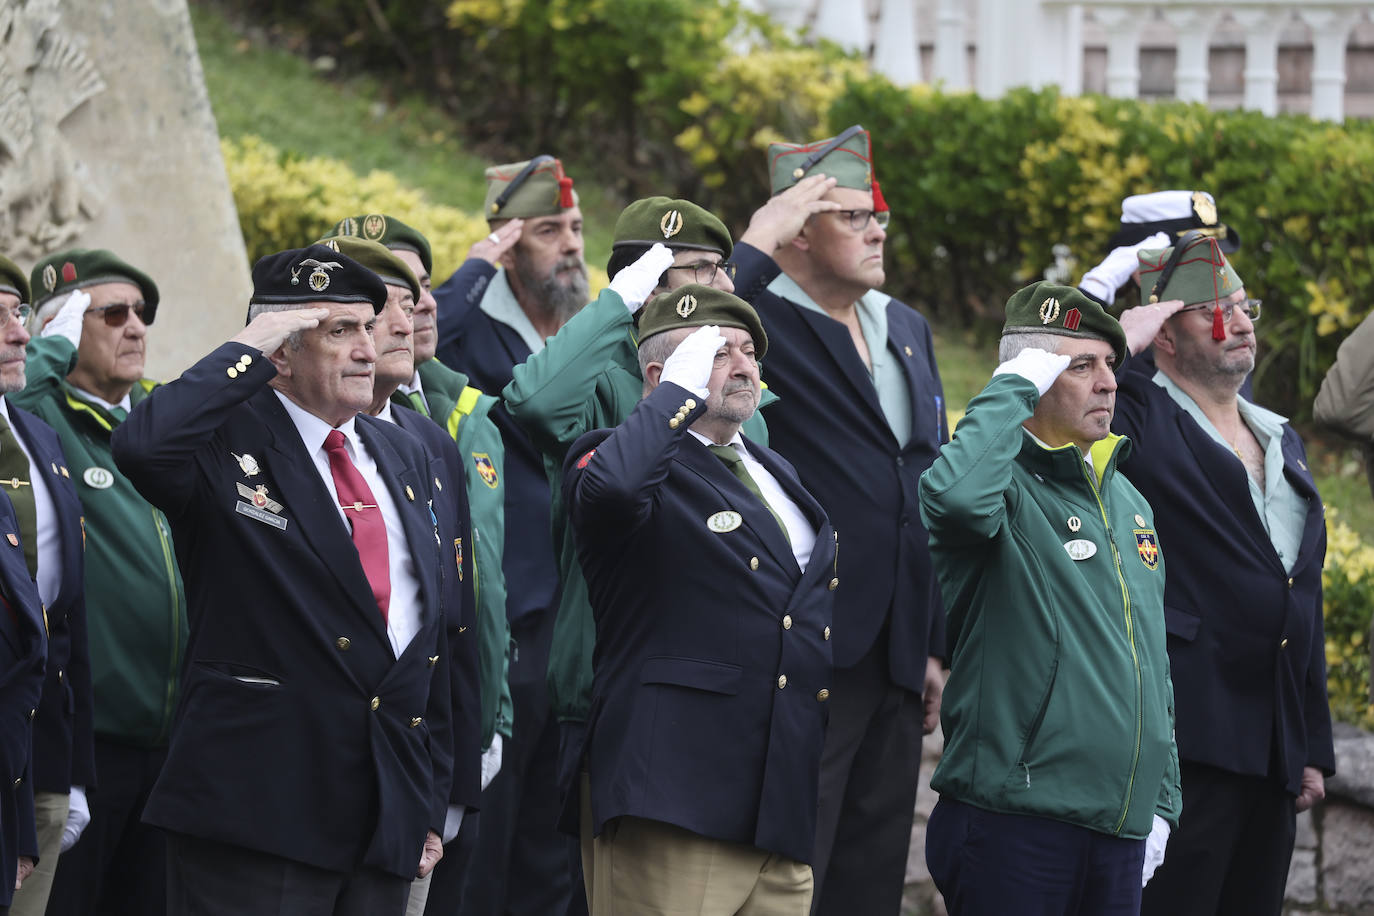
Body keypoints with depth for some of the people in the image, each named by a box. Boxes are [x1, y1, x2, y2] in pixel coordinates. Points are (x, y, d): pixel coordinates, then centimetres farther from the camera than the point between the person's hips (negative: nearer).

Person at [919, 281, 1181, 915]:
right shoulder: (1007, 488, -6)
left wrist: (1162, 802, 20)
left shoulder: (1129, 502, 19)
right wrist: (1013, 387, -18)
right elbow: (956, 494, -34)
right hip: (1012, 821, -7)